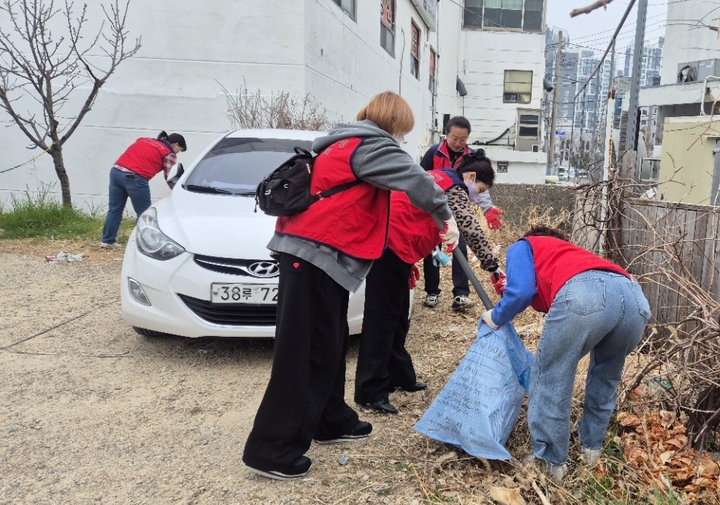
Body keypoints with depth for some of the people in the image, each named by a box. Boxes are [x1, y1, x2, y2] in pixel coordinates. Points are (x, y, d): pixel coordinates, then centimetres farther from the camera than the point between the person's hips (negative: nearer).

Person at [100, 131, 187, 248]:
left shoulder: (144, 140, 27)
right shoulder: (169, 153, 7)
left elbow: (135, 156, 24)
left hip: (116, 171, 7)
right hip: (135, 177, -7)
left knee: (114, 209, 14)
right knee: (144, 214, 6)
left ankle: (107, 241, 21)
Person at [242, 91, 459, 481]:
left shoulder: (345, 143, 22)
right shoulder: (370, 145, -8)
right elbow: (415, 179, -17)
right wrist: (444, 217, -6)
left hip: (312, 251, 10)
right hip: (316, 255, -10)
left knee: (329, 343, 18)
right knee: (303, 353, -7)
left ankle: (332, 421, 31)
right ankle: (272, 449, -1)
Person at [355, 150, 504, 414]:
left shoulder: (438, 178, 23)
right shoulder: (453, 187, -6)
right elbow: (471, 230, -16)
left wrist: (408, 262, 20)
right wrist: (493, 266, -14)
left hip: (391, 245, 10)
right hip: (390, 246, -10)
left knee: (397, 317, 15)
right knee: (382, 318, -9)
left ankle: (398, 376, 24)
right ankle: (371, 391, -5)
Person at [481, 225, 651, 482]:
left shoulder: (523, 247, 28)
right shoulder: (569, 252, 45)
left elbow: (521, 292, 8)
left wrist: (496, 317, 28)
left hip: (583, 294, -7)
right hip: (634, 297, 7)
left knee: (549, 380, 12)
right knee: (606, 377, 32)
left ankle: (551, 461, 24)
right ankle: (591, 448, 42)